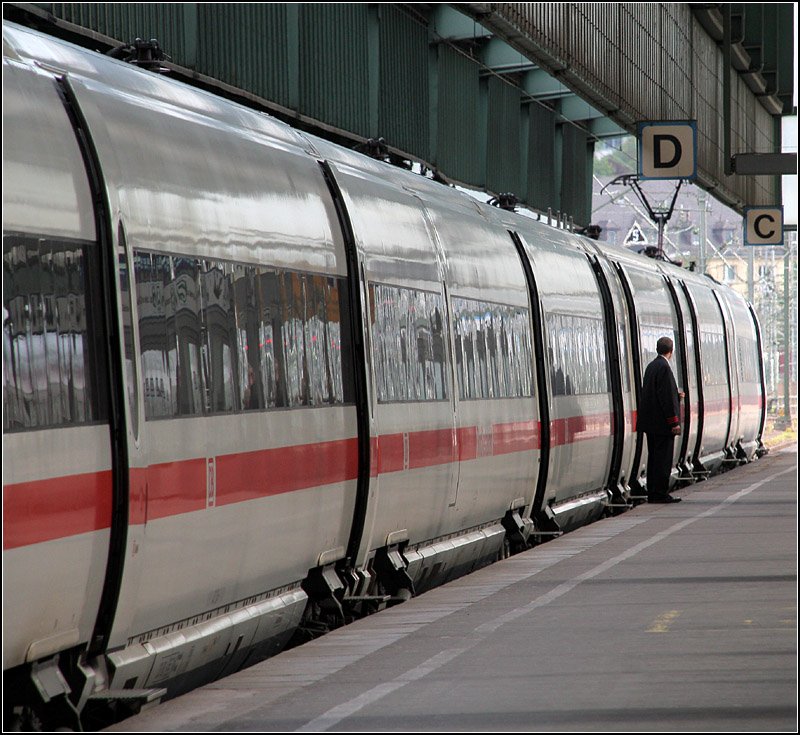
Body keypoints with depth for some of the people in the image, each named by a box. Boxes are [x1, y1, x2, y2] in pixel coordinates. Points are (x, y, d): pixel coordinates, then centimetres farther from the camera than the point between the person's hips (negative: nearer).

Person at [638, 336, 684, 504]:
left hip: (651, 423, 9)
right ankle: (660, 494, -5)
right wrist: (674, 422, -18)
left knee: (654, 457, 13)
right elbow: (667, 397, -20)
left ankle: (652, 493, 17)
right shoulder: (664, 367, -16)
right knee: (663, 458, -5)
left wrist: (676, 396, 33)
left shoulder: (651, 366, 11)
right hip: (662, 423, -9)